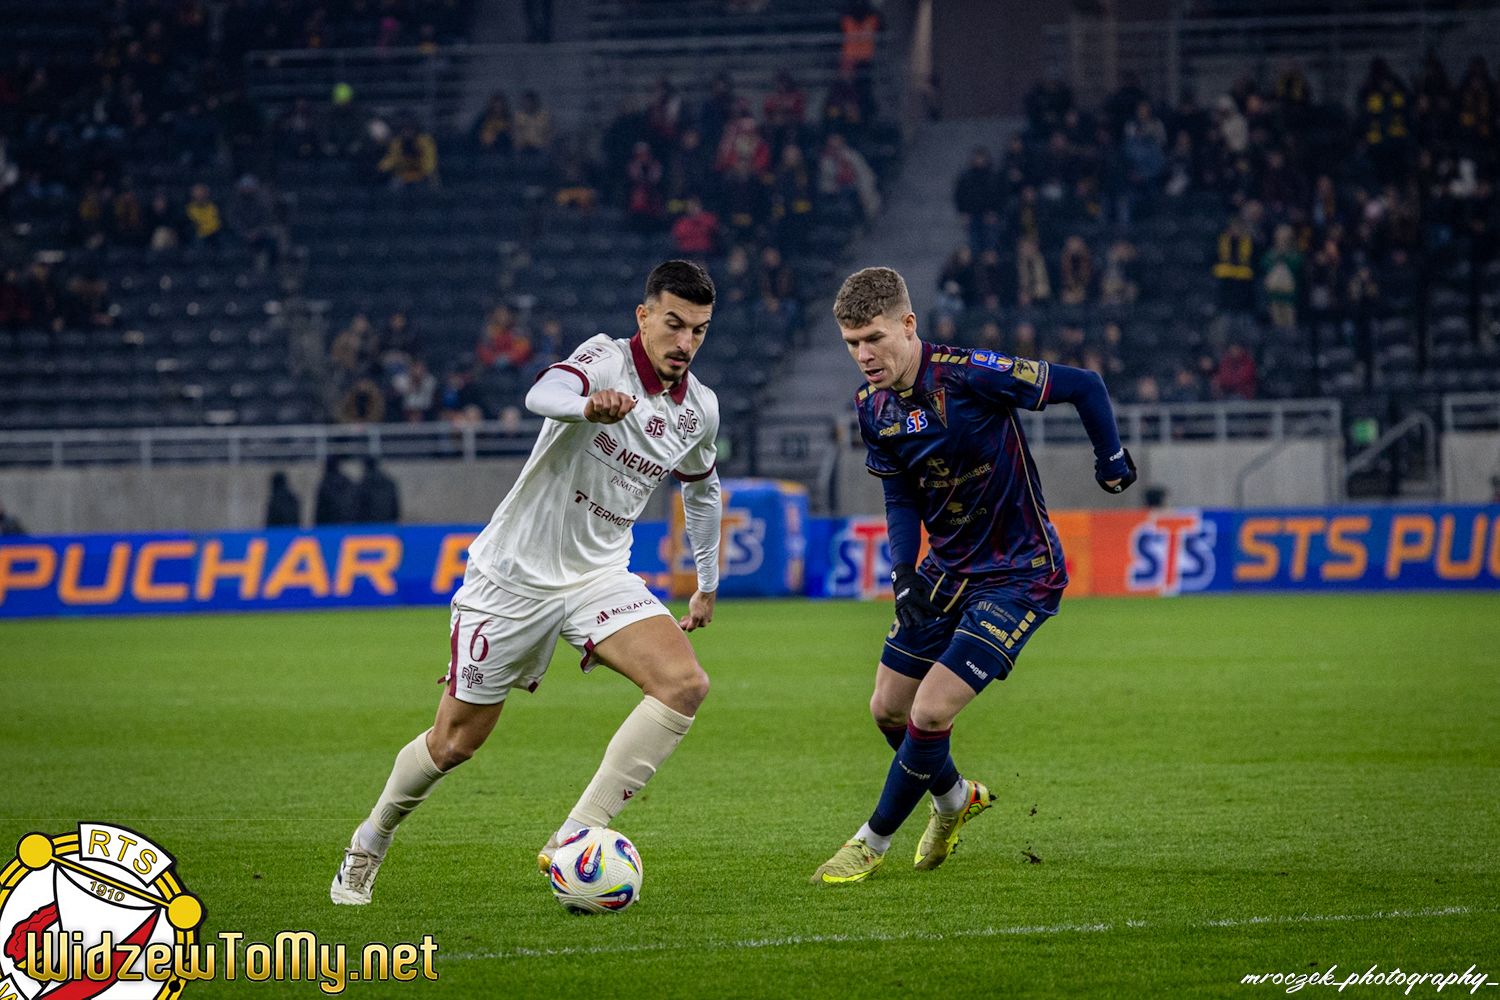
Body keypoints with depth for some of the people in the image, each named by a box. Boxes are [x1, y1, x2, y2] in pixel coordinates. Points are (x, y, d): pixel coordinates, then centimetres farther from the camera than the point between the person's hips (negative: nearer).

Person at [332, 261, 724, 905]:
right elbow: (543, 395, -41)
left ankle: (574, 841, -23)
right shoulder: (606, 360, -16)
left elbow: (700, 487, 25)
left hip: (599, 578, 5)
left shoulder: (699, 410, 3)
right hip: (515, 576, -5)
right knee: (454, 743, 3)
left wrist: (707, 584, 31)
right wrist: (590, 405, -63)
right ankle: (366, 850, 31)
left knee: (686, 684, -22)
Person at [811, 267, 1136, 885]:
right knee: (889, 709, 12)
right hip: (947, 571, 7)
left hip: (1020, 573, -7)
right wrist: (903, 572, -10)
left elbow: (1084, 387, -15)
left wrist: (1111, 458, -9)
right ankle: (955, 798, 42)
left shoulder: (969, 376, -26)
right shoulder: (873, 407, -5)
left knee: (931, 711, -16)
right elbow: (900, 497, 6)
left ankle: (873, 842, 4)